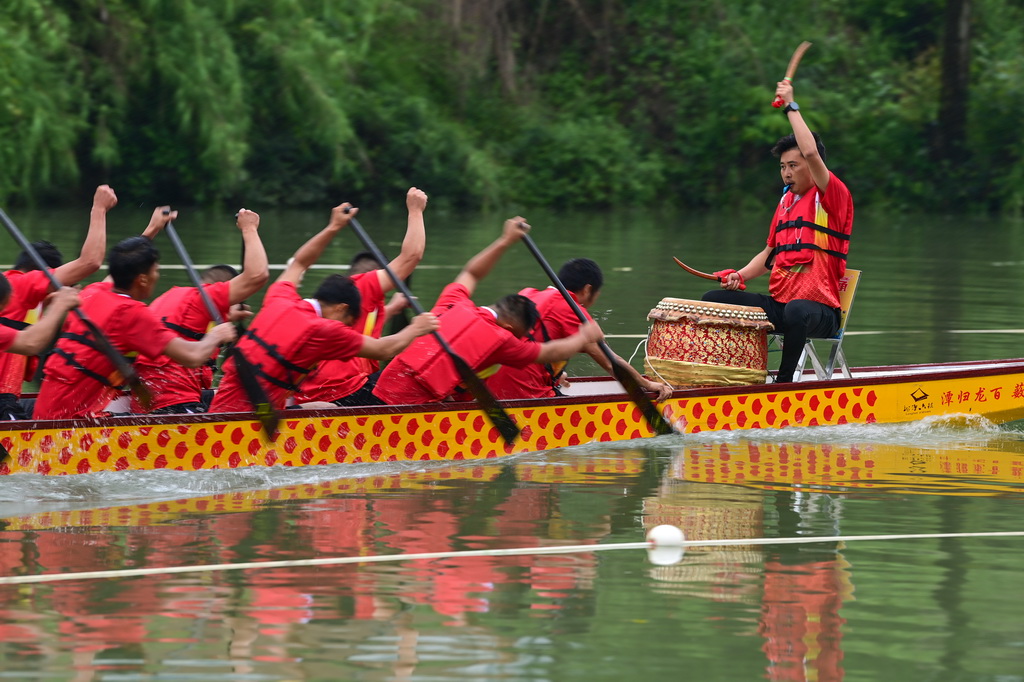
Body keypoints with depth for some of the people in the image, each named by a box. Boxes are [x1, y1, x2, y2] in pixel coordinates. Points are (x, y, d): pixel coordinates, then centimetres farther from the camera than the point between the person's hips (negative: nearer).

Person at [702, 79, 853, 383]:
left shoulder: (832, 197, -6)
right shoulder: (786, 201, 18)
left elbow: (810, 153, -24)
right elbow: (770, 254, 26)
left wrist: (791, 106, -15)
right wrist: (741, 275, 6)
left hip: (820, 311, -8)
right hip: (777, 304, 8)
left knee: (797, 311, -42)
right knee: (713, 300, -5)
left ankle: (784, 381, -29)